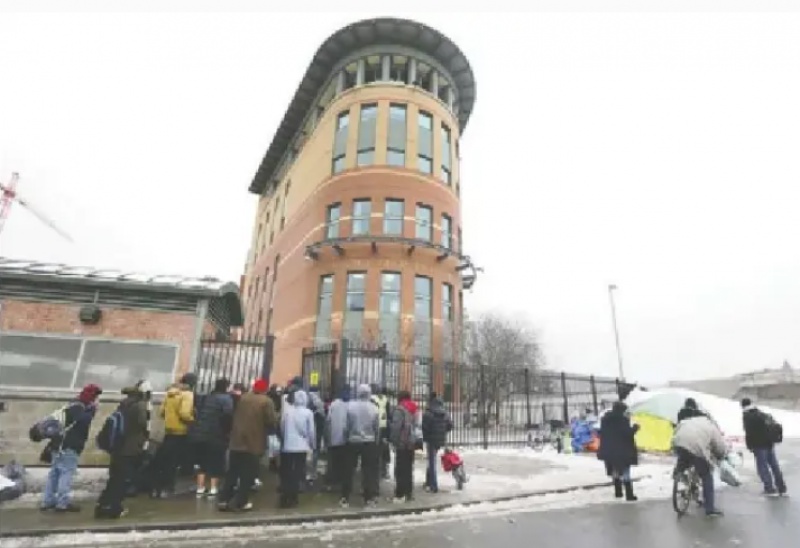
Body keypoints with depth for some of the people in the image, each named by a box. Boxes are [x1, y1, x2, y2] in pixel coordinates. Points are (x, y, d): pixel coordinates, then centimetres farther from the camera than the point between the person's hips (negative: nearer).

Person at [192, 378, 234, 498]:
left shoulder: (207, 397, 15)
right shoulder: (226, 398, -7)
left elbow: (199, 413, 14)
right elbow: (228, 414, -20)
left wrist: (200, 428, 14)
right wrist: (227, 430, -7)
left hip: (200, 434, 6)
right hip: (216, 436, -6)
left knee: (203, 462, 16)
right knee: (216, 463, 6)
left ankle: (200, 489, 18)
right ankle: (213, 490, 6)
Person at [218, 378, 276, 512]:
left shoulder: (242, 398, 6)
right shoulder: (266, 401, -11)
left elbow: (233, 416, 13)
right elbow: (272, 422, -15)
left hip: (237, 441, 5)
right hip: (253, 443, -5)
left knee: (232, 472, 15)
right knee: (248, 474, 5)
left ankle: (224, 500, 17)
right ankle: (241, 502, 7)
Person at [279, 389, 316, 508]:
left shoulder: (287, 410, -5)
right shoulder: (308, 412, -8)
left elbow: (282, 427, 2)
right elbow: (311, 431, -4)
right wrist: (313, 445, 11)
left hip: (287, 446, 2)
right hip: (302, 447, -2)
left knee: (285, 473, 13)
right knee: (297, 473, 9)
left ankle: (284, 498, 16)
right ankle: (292, 498, 10)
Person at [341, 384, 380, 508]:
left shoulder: (350, 406, -10)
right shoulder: (374, 408, -7)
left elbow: (346, 426, -6)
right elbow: (377, 428, -2)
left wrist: (347, 437, 9)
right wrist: (376, 441, 12)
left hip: (353, 442, 0)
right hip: (369, 442, 1)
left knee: (349, 470, 10)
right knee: (369, 470, 9)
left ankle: (345, 498, 13)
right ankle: (370, 497, 13)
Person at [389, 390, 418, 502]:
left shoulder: (399, 409, -12)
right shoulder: (413, 409, 13)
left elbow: (396, 427, -18)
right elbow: (415, 426, 14)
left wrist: (393, 441, -12)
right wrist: (414, 439, 15)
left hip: (402, 443, -7)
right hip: (411, 443, 8)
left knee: (401, 469, -2)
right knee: (409, 469, 14)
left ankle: (400, 494, 0)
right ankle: (409, 493, 21)